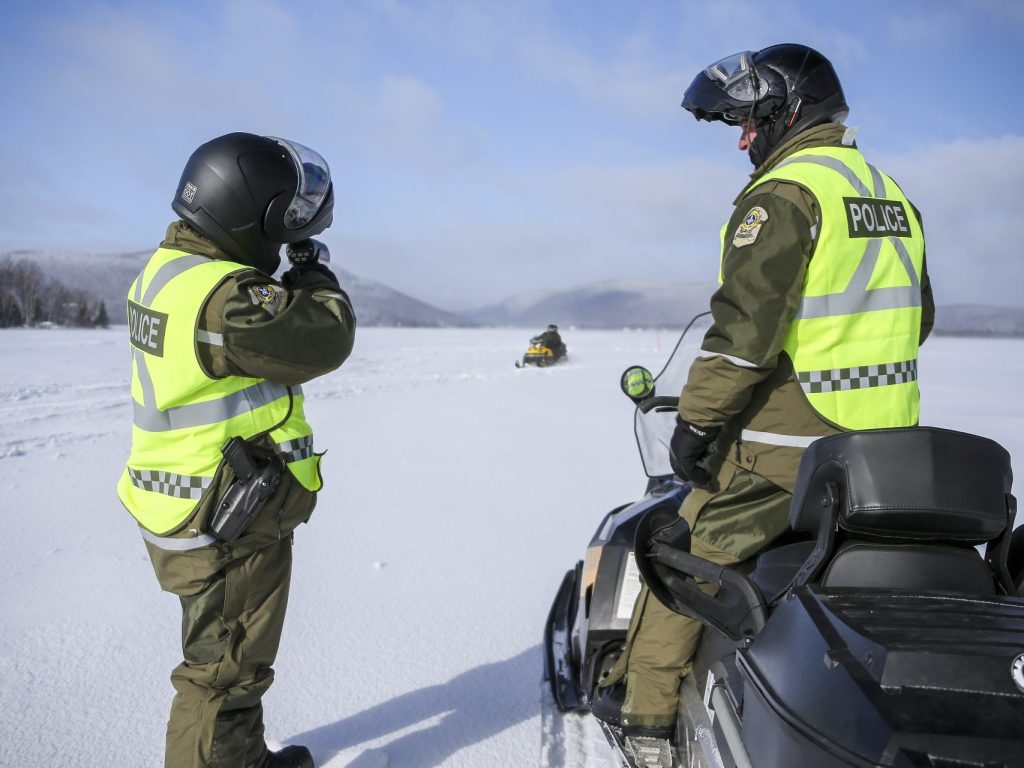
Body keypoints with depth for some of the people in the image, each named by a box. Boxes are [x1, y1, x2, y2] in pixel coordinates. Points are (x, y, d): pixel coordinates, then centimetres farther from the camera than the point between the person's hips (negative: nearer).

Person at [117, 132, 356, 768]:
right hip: (230, 525, -10)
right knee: (227, 670, 8)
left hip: (189, 506, 10)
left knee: (229, 657, 26)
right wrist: (313, 272, -7)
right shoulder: (225, 299, -27)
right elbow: (327, 340, -22)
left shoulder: (168, 267, 5)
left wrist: (285, 279, 1)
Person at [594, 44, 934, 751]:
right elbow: (918, 318, 21)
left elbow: (745, 323, -21)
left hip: (790, 441, -8)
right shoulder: (894, 195, 15)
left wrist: (695, 420, -15)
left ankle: (646, 700, 14)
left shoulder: (784, 193, -13)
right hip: (889, 446, 9)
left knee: (695, 549, 4)